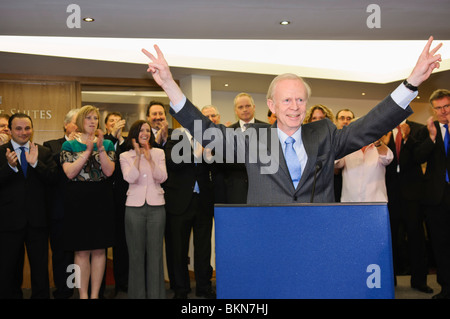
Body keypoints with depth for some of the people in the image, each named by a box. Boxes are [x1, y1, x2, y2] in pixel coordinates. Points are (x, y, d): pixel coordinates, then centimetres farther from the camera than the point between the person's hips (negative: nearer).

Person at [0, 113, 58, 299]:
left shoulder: (44, 153, 6)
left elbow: (53, 178, -7)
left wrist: (35, 163, -21)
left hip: (37, 220, 2)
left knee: (41, 267, 13)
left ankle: (41, 295, 28)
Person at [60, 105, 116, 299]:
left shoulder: (107, 144, 8)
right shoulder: (69, 145, 4)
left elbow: (109, 171, -6)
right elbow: (70, 173, -11)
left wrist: (100, 148, -15)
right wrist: (88, 151, -15)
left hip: (102, 201, 2)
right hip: (78, 201, -1)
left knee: (99, 250, 5)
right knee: (81, 251, 2)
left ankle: (95, 294, 16)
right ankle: (83, 294, 13)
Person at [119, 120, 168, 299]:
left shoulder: (158, 153, 8)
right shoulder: (125, 156, 5)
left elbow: (162, 177, -5)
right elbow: (131, 178, -11)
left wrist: (149, 157, -14)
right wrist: (138, 155, -12)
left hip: (156, 206, 1)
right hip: (134, 207, 0)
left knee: (155, 252, 2)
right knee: (136, 253, 5)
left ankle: (156, 294, 12)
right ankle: (137, 293, 16)